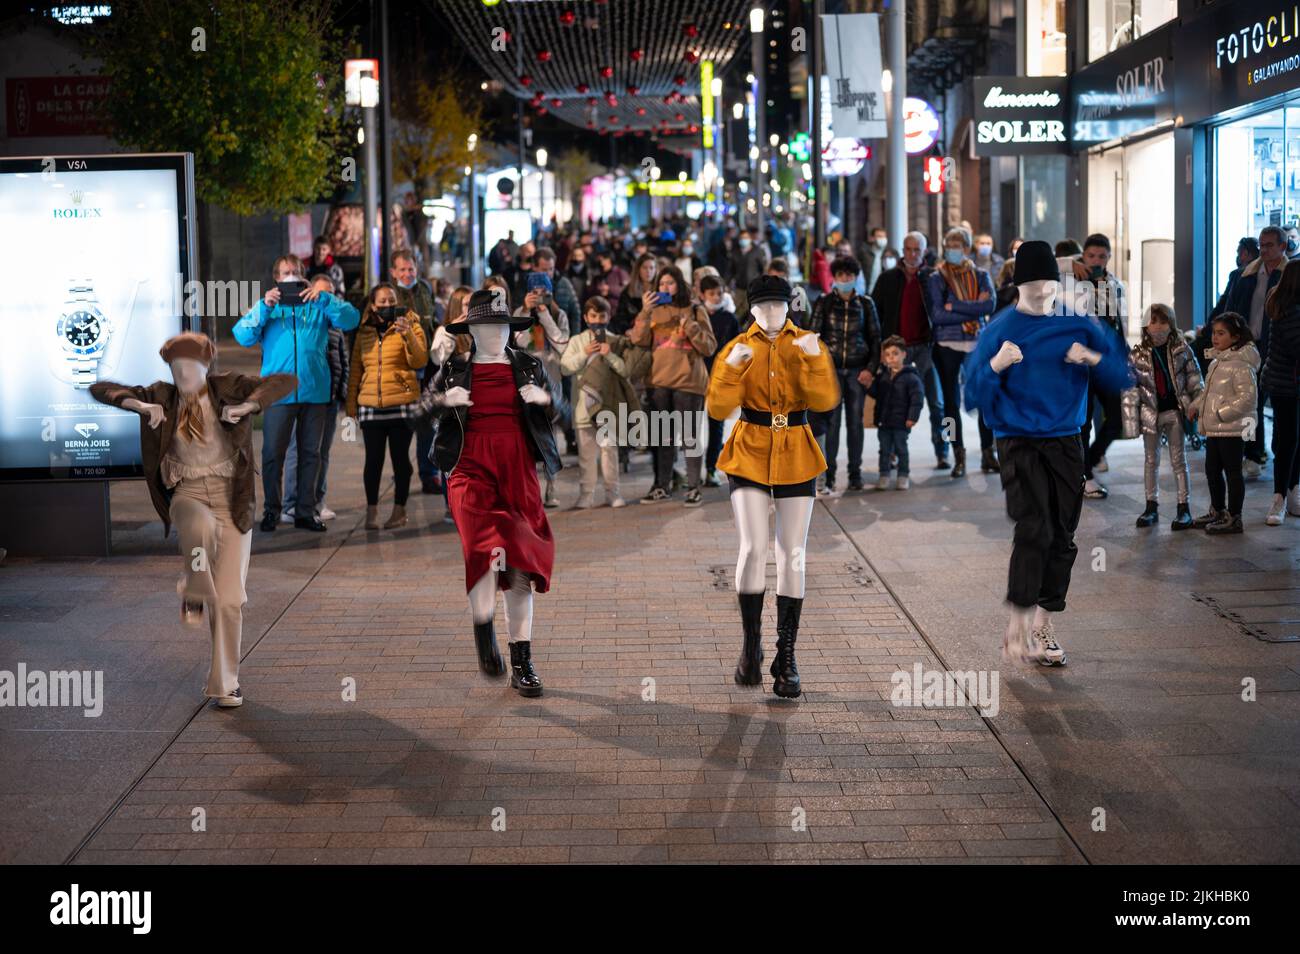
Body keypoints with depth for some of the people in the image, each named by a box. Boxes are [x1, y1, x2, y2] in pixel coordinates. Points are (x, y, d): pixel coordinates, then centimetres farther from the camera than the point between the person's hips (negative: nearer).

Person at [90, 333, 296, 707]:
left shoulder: (228, 388, -4)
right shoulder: (162, 396, 1)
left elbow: (287, 381, -12)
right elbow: (100, 389, -2)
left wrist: (246, 406, -27)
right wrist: (140, 405, -21)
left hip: (232, 502, 0)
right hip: (187, 497, 0)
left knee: (229, 599, -2)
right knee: (201, 525, -41)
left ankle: (224, 683, 12)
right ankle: (195, 595, -20)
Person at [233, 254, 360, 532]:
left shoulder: (318, 305, 12)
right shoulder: (267, 306, 12)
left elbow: (351, 320, -2)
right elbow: (242, 336, -1)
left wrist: (322, 299, -13)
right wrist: (264, 307, -12)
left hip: (315, 391, 1)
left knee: (311, 454, 7)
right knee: (273, 453, -2)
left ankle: (305, 512, 15)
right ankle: (271, 510, 9)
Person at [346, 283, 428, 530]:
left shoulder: (410, 326, 2)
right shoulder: (364, 332, 11)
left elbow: (420, 361, -11)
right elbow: (356, 369, 16)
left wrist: (407, 334, -24)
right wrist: (351, 403, 12)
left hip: (401, 403, -2)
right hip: (370, 405, 2)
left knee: (400, 457, 3)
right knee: (373, 459, 2)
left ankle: (399, 510, 11)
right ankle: (371, 510, 10)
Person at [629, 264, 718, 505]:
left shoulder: (696, 311, 3)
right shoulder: (655, 312, 9)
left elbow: (709, 347, -3)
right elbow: (639, 340, -5)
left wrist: (689, 324, -14)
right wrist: (645, 312, -16)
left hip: (688, 382, -3)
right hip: (658, 383, 3)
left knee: (690, 437, 0)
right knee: (663, 436, 11)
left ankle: (693, 487, 5)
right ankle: (662, 486, 18)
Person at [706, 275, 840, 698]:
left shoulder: (806, 345, 2)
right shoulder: (738, 349, 1)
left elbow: (824, 400, -13)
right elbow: (718, 408, -10)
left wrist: (815, 359, -26)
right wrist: (732, 367, -24)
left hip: (796, 457, 1)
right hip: (749, 455, -1)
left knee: (793, 555, 0)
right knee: (752, 548, -11)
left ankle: (786, 658, 9)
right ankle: (751, 644, 8)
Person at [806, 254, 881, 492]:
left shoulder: (865, 303, 8)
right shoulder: (824, 302, 3)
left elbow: (875, 337, 9)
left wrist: (870, 367, -1)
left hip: (857, 370, 1)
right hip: (831, 368, -1)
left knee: (855, 422, 3)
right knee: (831, 421, -5)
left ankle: (855, 474, 10)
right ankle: (828, 473, 1)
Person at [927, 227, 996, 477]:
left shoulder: (981, 276, 8)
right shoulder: (937, 278, 3)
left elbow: (990, 305, -9)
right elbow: (936, 315, -9)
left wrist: (954, 306, -13)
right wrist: (972, 310, -10)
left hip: (977, 343, 1)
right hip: (947, 345, -1)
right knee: (952, 401, 2)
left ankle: (987, 453, 9)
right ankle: (959, 456, 8)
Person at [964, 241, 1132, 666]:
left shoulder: (1079, 325, 5)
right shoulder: (1001, 328, -3)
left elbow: (1123, 376, 7)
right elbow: (975, 395, -5)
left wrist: (1094, 359, -12)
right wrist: (996, 365, -22)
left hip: (1066, 443, 4)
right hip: (1019, 443, -4)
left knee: (1062, 537, 5)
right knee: (1034, 530, -19)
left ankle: (1043, 627, 16)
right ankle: (1018, 626, -15)